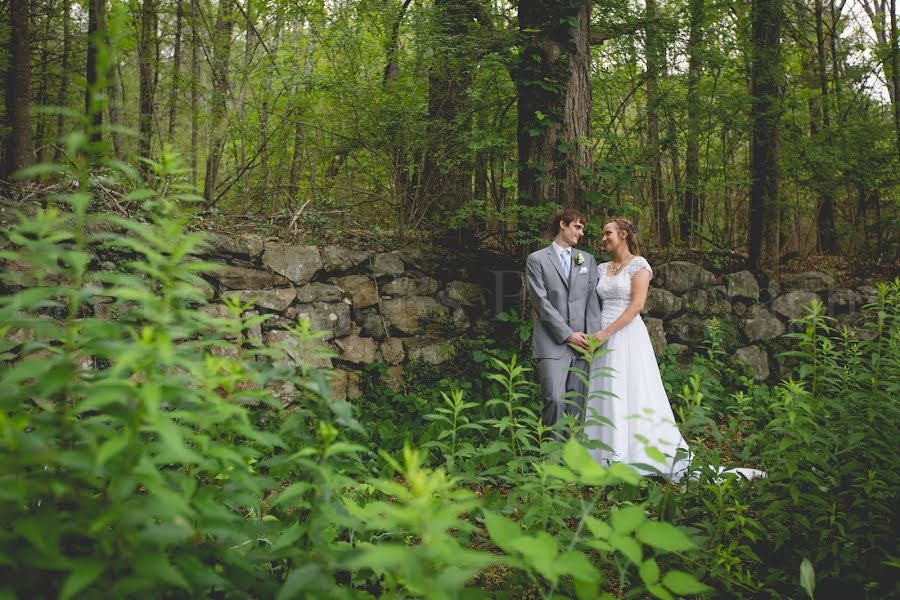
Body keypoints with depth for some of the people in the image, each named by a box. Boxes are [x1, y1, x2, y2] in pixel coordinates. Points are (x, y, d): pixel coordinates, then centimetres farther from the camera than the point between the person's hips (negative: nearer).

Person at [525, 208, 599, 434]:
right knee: (555, 400, -14)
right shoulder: (537, 259, 3)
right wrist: (568, 334, -10)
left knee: (576, 405, 3)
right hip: (552, 343, -4)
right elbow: (541, 302, -5)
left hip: (581, 343, 4)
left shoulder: (588, 259, 17)